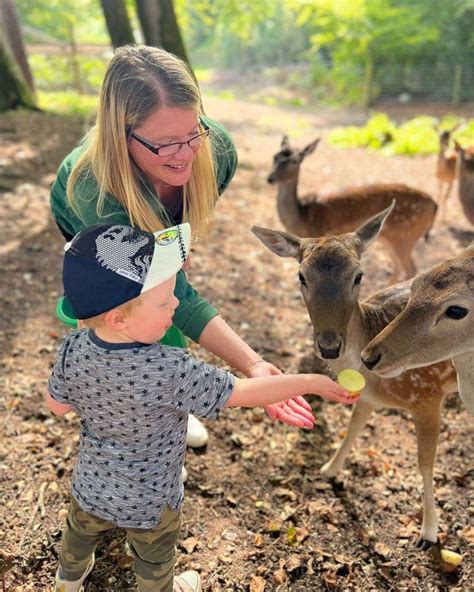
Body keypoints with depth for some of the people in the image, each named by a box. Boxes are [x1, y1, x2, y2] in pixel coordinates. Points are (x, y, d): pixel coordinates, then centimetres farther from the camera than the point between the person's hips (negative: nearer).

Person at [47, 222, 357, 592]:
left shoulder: (74, 350, -23)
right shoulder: (169, 371, -39)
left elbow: (58, 405, -5)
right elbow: (242, 393, -30)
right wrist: (312, 382, -19)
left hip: (91, 486, 5)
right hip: (150, 502, -4)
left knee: (81, 532, 35)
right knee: (153, 562, 28)